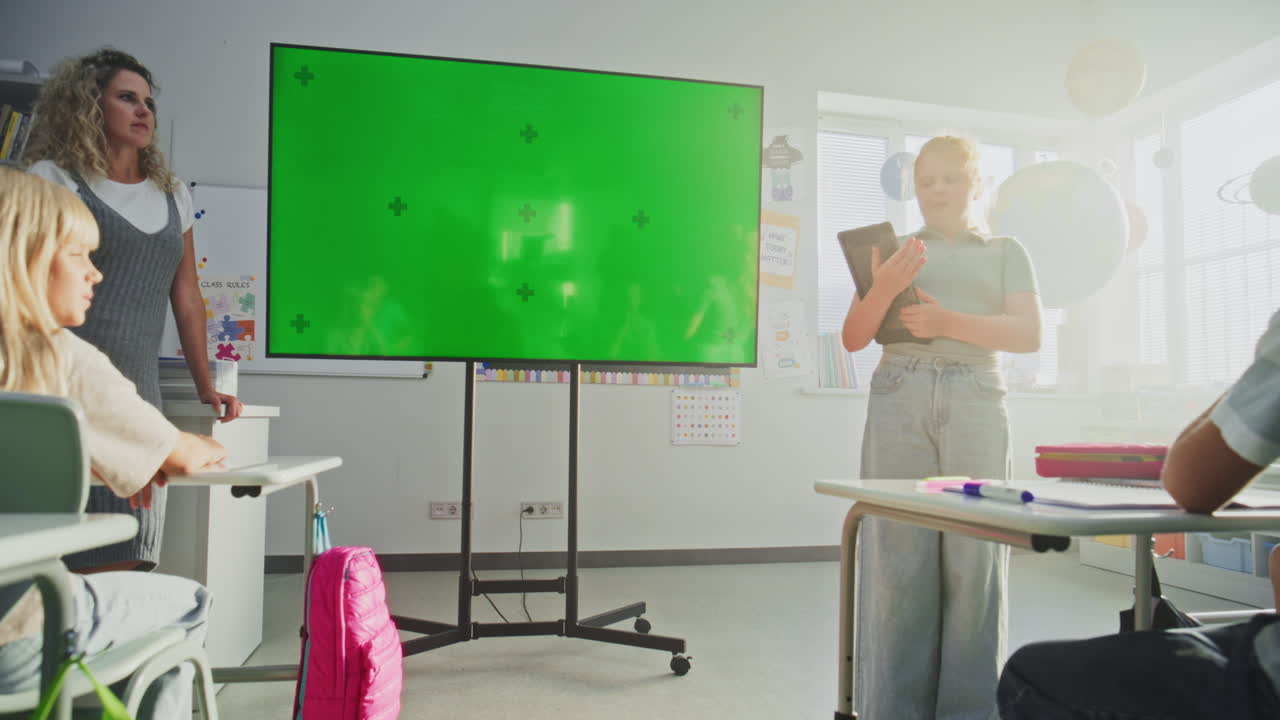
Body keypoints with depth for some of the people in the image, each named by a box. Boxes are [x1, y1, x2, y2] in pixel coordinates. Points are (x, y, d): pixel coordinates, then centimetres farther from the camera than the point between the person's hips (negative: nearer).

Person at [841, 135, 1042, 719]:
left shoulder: (1005, 252, 17)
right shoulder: (897, 252, 18)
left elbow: (1029, 333, 3)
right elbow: (853, 339, 10)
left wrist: (951, 322, -12)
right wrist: (883, 289, -9)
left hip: (973, 399, 0)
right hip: (899, 397, 0)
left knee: (972, 550, -4)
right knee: (897, 549, -4)